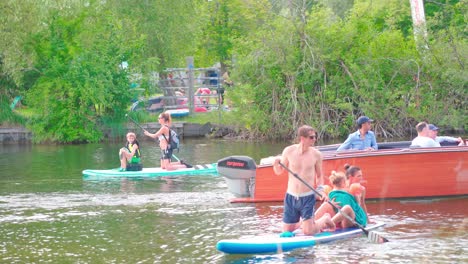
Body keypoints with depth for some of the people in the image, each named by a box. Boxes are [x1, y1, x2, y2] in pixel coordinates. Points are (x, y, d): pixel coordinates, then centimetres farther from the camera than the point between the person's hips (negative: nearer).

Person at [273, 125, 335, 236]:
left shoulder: (316, 154, -4)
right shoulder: (289, 151, -5)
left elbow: (319, 176, 9)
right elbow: (279, 172, 7)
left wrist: (320, 188, -10)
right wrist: (276, 164, -15)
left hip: (308, 197, -1)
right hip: (291, 197, 1)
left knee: (308, 232, -9)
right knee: (286, 231, 8)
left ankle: (324, 219, 22)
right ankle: (302, 222, 40)